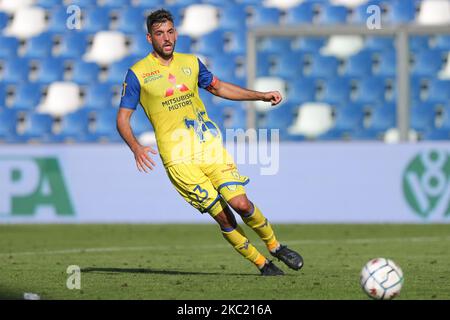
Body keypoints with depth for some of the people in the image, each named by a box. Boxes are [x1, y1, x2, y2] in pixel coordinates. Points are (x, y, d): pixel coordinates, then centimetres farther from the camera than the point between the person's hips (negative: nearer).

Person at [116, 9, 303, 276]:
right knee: (222, 215, -6)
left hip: (210, 145, 3)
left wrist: (261, 96, 18)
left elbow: (218, 87, 25)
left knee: (241, 204, -10)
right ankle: (262, 264, 8)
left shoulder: (191, 62, 9)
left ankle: (275, 246, 13)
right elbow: (123, 118, -2)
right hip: (179, 159, -3)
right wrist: (136, 148, -21)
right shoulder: (138, 74, -4)